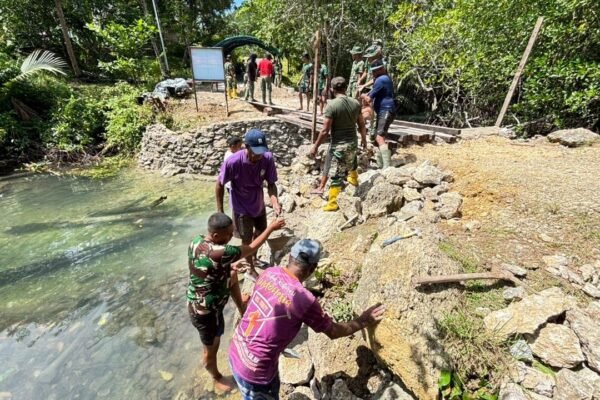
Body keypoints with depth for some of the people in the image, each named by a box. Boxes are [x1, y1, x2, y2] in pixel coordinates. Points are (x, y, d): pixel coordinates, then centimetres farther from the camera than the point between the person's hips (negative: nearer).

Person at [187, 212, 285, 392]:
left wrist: (229, 267, 14)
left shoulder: (196, 241, -11)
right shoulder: (219, 253, -37)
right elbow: (251, 248, -24)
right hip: (206, 312, -8)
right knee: (211, 349, 20)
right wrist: (271, 228, -13)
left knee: (232, 275, 19)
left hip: (195, 304, 8)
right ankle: (217, 378, 49)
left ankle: (242, 309, 38)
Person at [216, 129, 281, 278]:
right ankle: (251, 269, 36)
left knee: (261, 233, 24)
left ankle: (253, 257, 54)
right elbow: (219, 185, -17)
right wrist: (220, 212, -14)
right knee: (247, 239, 9)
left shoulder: (268, 158, -23)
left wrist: (274, 201, -33)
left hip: (259, 204, 5)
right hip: (242, 208, -4)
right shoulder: (233, 162, -31)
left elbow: (271, 183, -13)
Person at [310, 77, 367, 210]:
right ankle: (354, 179, 59)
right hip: (353, 142, 6)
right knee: (351, 163, 34)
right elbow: (362, 125, 8)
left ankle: (332, 203, 9)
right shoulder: (356, 103, 0)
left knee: (336, 175, 1)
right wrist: (364, 139, 25)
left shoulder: (332, 105, -18)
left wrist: (315, 146, -7)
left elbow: (325, 131, -18)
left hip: (338, 145, -6)